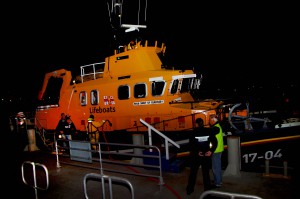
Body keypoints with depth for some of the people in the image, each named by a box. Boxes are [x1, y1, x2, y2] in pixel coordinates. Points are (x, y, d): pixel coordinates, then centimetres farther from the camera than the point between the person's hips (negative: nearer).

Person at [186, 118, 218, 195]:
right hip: (206, 154, 1)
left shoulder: (194, 132, -5)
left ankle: (189, 189, 20)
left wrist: (196, 152, -15)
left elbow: (191, 144, -15)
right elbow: (215, 142, -8)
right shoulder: (208, 131, -1)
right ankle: (207, 189, 20)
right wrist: (211, 151, -10)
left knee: (193, 172, 12)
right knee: (206, 172, 13)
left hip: (195, 155, -1)